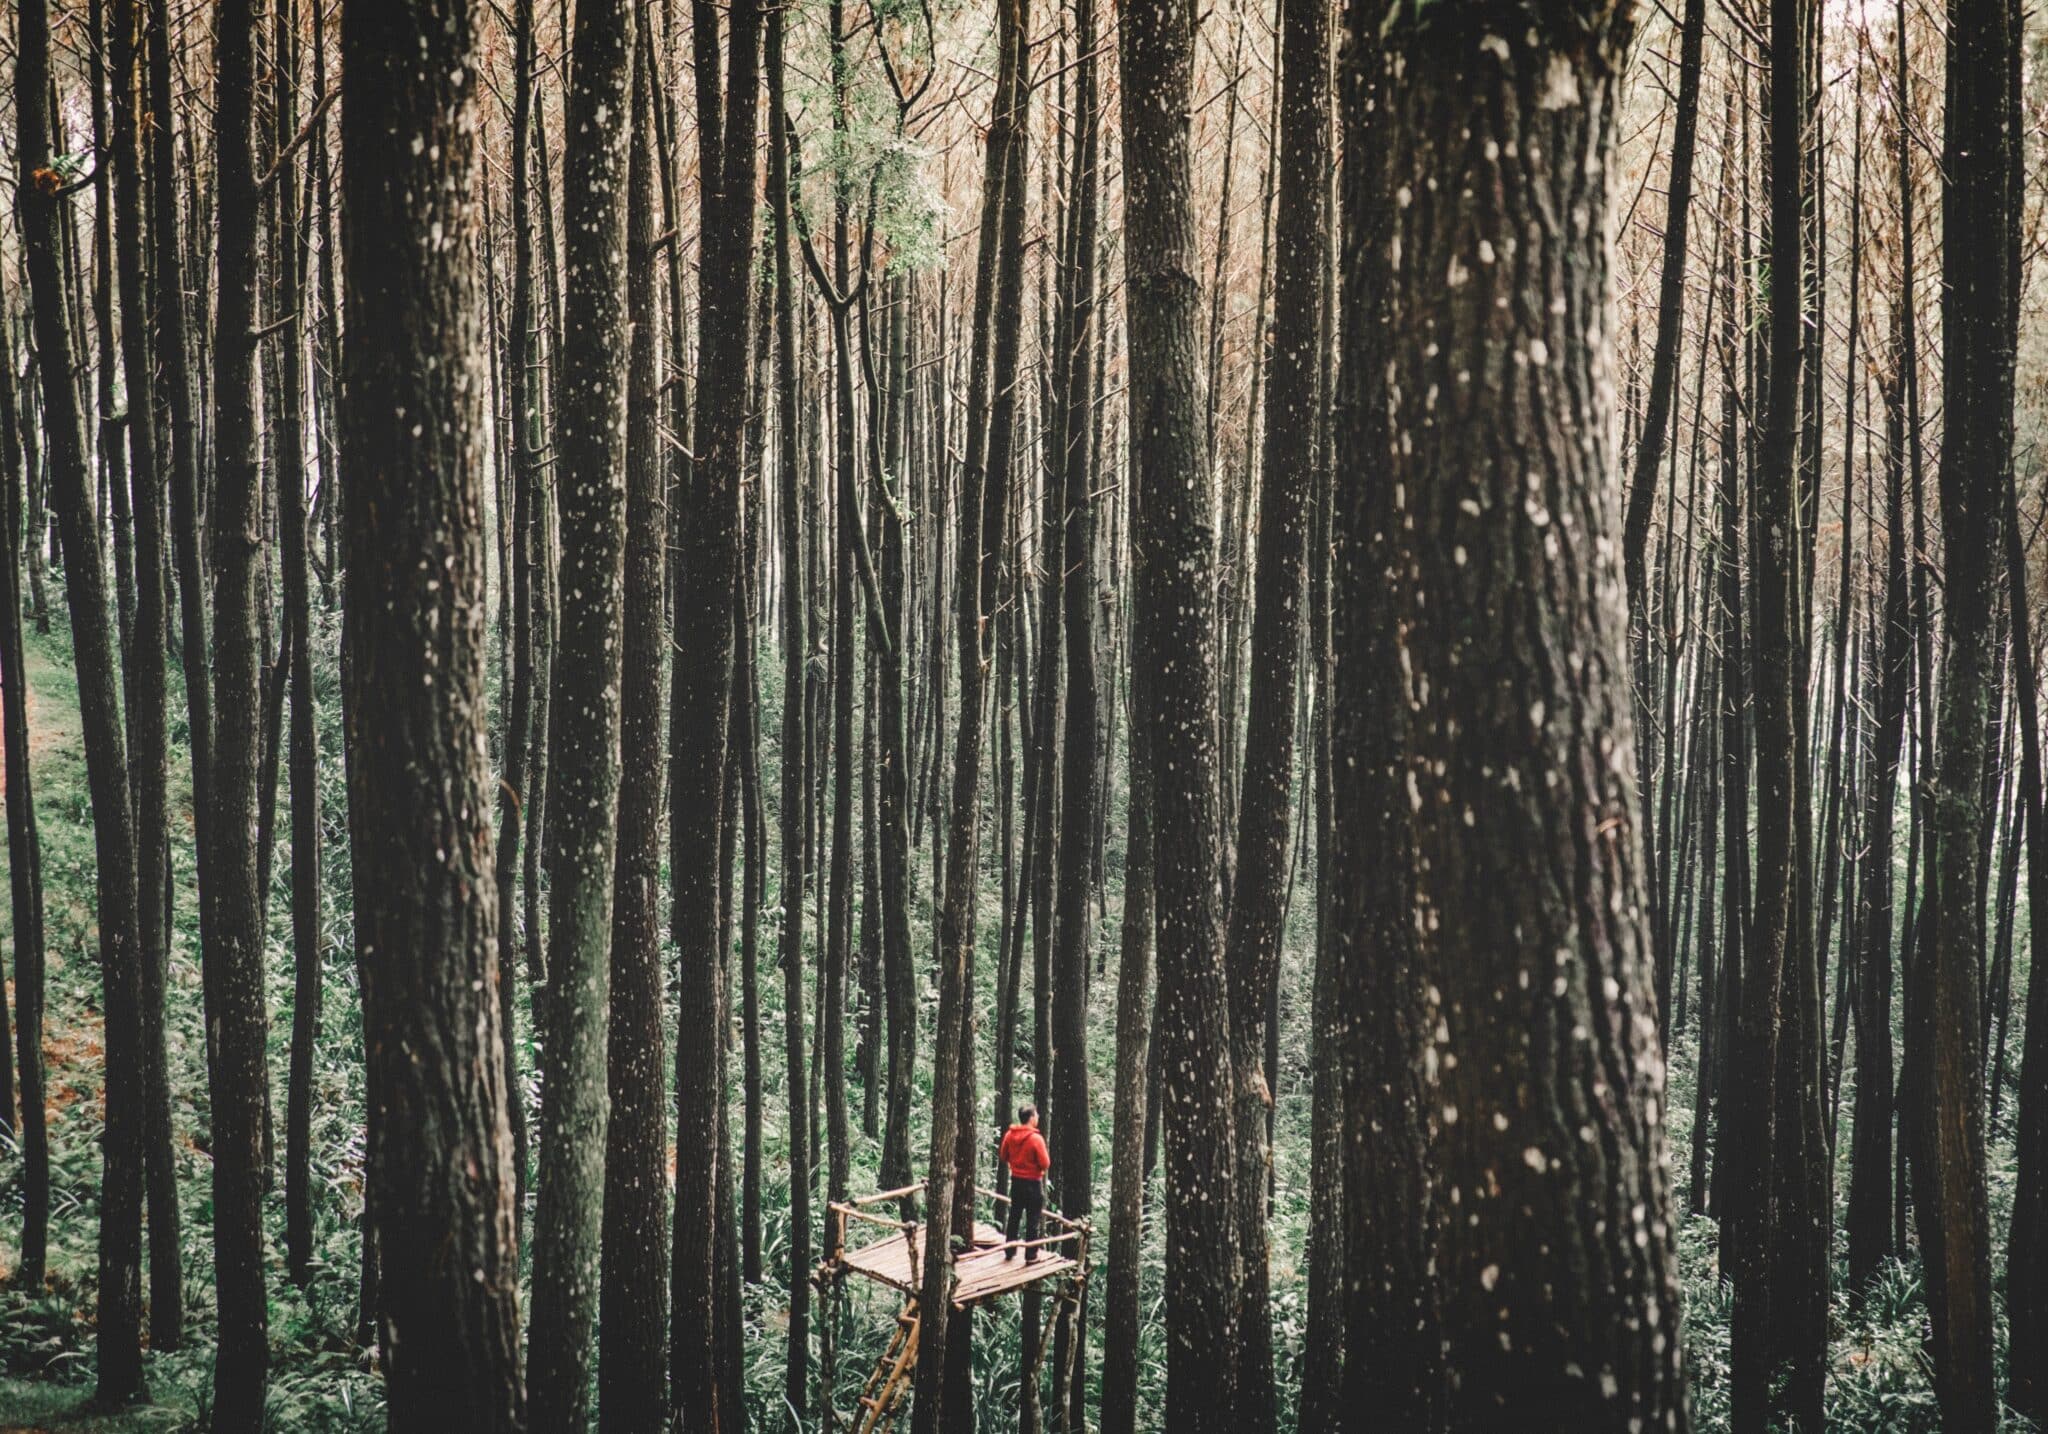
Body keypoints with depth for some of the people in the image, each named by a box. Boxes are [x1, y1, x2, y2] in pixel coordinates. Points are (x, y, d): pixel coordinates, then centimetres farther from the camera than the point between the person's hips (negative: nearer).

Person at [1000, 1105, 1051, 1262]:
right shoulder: (1036, 1138, -22)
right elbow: (1045, 1164, -19)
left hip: (1016, 1181, 6)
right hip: (1033, 1183, -5)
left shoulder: (1009, 1135, -4)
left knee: (1014, 1217, 17)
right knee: (1032, 1221, 4)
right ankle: (1031, 1255, 9)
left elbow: (1004, 1157, 7)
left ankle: (1009, 1252, 24)